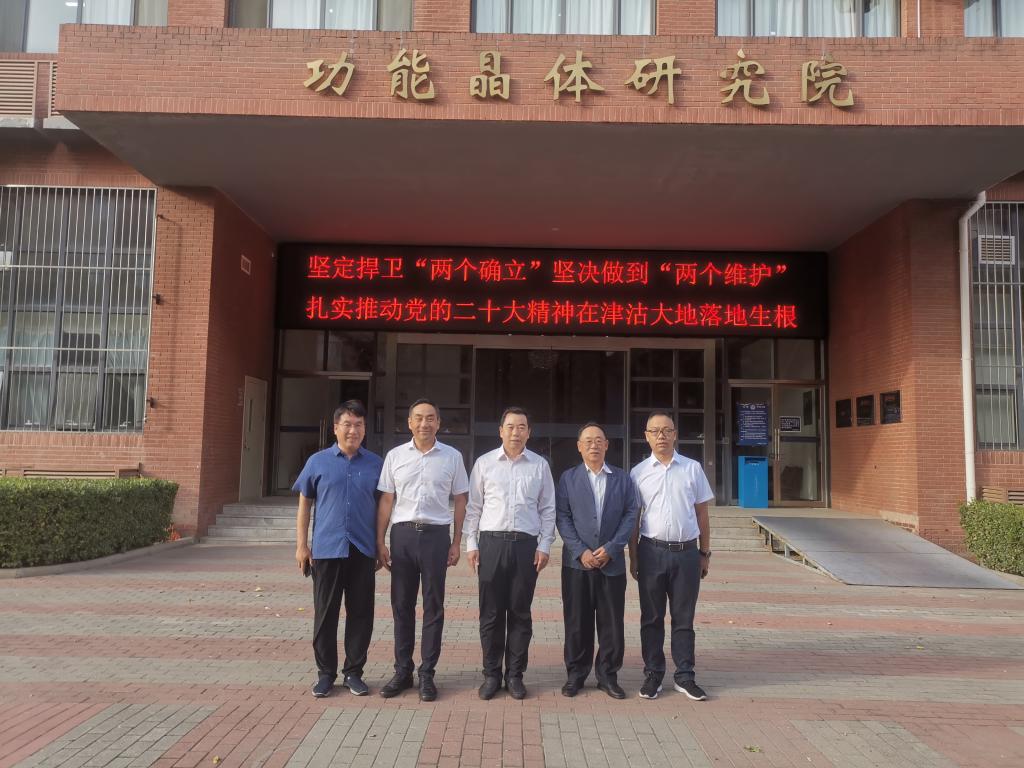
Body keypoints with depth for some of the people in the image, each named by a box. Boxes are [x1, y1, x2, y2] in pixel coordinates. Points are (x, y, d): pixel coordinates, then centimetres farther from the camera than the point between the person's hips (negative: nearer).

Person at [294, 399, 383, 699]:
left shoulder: (375, 464, 6)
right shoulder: (318, 461, 4)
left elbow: (383, 506, 11)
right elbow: (304, 504, 7)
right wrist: (301, 545, 1)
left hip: (363, 551, 1)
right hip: (326, 550, -1)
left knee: (361, 614, 6)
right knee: (325, 614, 7)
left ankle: (353, 672, 21)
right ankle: (326, 672, 20)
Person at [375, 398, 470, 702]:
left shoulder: (452, 457, 2)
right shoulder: (395, 456, 5)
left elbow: (461, 501, 6)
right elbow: (386, 501, 7)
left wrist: (456, 543, 2)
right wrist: (380, 542, 3)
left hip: (435, 534, -1)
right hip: (402, 533, 1)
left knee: (433, 606, 5)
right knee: (402, 605, 9)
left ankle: (427, 673, 16)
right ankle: (403, 670, 21)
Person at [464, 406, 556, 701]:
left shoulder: (540, 465, 6)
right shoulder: (484, 463, 4)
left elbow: (547, 509, 7)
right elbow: (473, 507, 6)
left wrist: (544, 545, 1)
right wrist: (471, 543, 0)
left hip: (526, 544, 0)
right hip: (491, 542, 0)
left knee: (520, 613, 7)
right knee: (490, 613, 6)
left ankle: (514, 675, 19)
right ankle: (491, 674, 18)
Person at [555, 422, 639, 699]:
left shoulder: (622, 478, 7)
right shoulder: (568, 478, 5)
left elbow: (630, 515, 1)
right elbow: (562, 517, -1)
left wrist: (611, 548, -10)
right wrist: (581, 551, -11)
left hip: (612, 562, 1)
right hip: (577, 562, -1)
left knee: (612, 622, 5)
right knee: (577, 622, 5)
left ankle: (608, 675, 18)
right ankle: (575, 674, 18)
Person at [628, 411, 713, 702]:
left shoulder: (692, 469, 3)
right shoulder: (638, 473, 2)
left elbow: (702, 514, 8)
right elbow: (633, 518, 5)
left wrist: (704, 553, 7)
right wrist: (633, 558, 3)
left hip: (686, 551, 0)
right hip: (652, 550, 0)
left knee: (684, 618, 9)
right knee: (651, 618, 9)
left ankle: (684, 677, 20)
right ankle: (653, 675, 21)